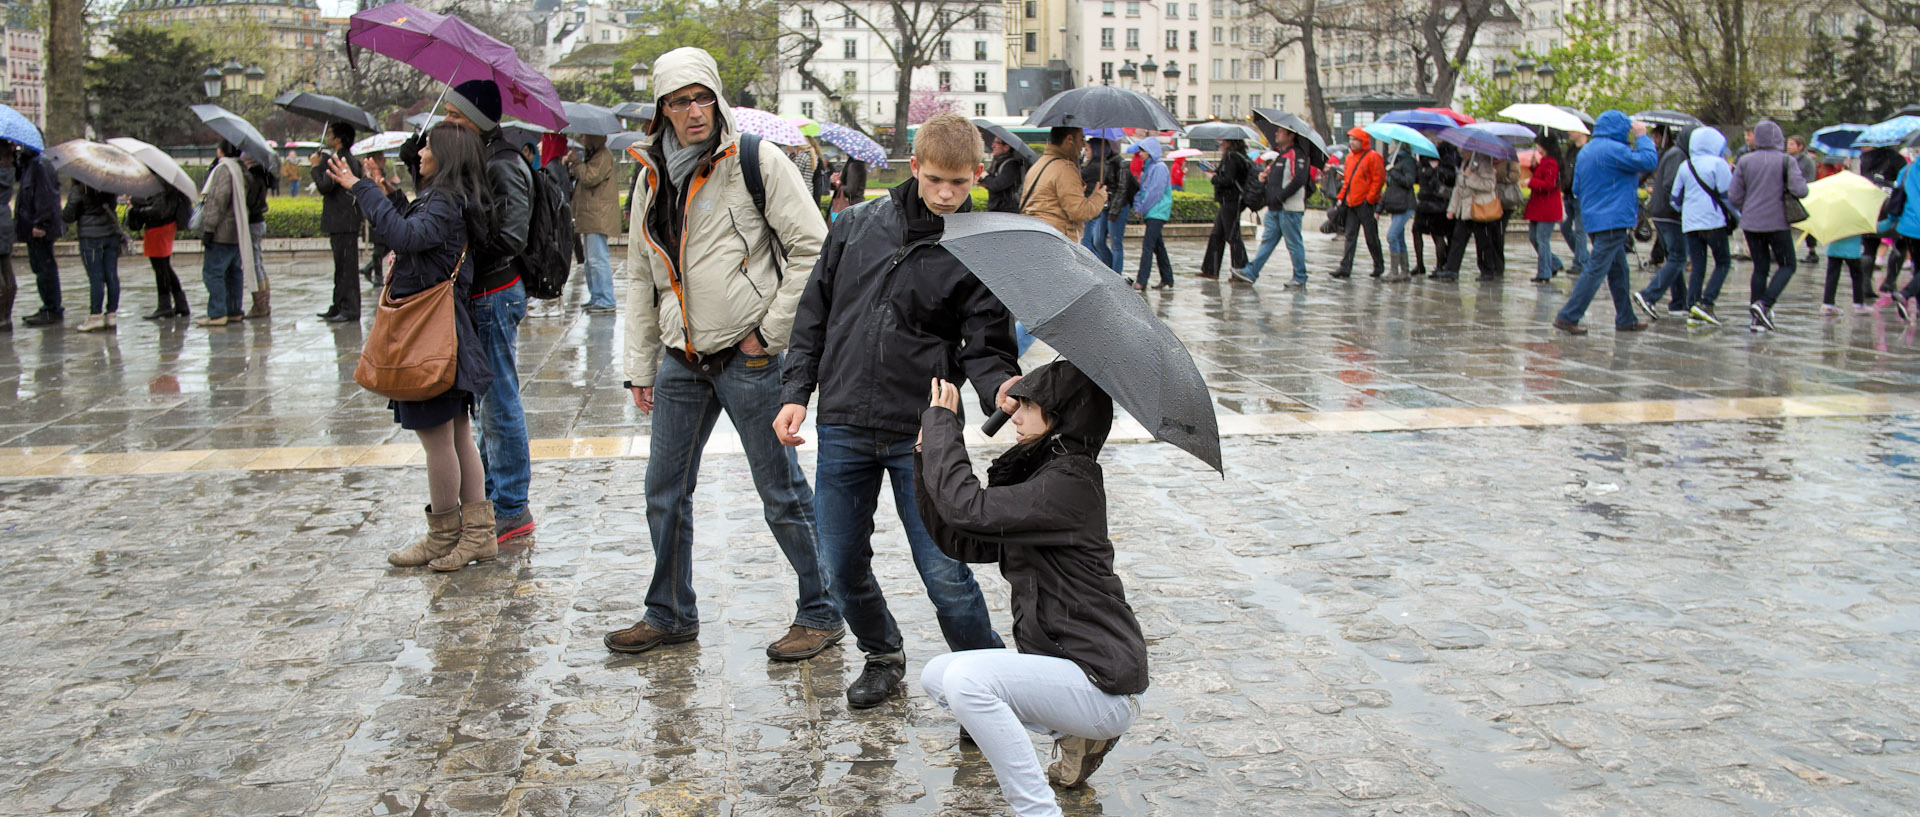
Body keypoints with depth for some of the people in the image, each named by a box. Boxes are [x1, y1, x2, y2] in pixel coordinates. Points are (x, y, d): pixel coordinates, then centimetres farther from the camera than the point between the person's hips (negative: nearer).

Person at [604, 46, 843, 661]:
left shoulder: (756, 159, -7)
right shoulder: (651, 176, 11)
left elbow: (811, 247, -9)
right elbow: (641, 276, 17)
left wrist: (771, 332, -11)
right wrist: (639, 367, 14)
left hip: (749, 356, -6)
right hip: (681, 358, 6)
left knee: (782, 493, 1)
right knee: (665, 492, 13)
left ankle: (821, 613, 15)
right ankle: (671, 614, 29)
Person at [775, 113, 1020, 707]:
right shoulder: (859, 225, 5)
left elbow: (986, 348, -4)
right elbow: (815, 313, 12)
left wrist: (1000, 388, -27)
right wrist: (795, 391, 5)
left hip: (923, 435, -3)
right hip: (843, 428, 3)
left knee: (944, 574, -5)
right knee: (843, 566, 10)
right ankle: (883, 655, 36)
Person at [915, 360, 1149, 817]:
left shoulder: (1069, 483, -18)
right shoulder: (1039, 475, 13)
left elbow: (969, 508, -27)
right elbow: (959, 541, 12)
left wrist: (940, 421, -14)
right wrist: (929, 452, 5)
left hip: (1104, 686, -10)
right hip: (1060, 662, 10)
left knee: (967, 677, -28)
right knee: (935, 679, 12)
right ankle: (1076, 736, 15)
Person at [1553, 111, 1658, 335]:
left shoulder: (1586, 151, 14)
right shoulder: (1614, 150, -14)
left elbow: (1577, 188, 20)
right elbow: (1649, 162, -18)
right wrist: (1642, 138, -6)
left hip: (1593, 220, 10)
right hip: (1613, 221, -10)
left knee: (1618, 270, 16)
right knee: (1596, 270, -9)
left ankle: (1625, 319, 21)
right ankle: (1568, 316, -12)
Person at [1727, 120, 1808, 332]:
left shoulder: (1745, 161, 2)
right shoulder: (1787, 161, -6)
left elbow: (1733, 197, 0)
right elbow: (1799, 190, -16)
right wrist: (1803, 183, 7)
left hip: (1751, 224, 3)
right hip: (1778, 223, -3)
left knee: (1760, 267, 11)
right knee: (1787, 265, 9)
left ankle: (1758, 318, 6)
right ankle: (1764, 304, -13)